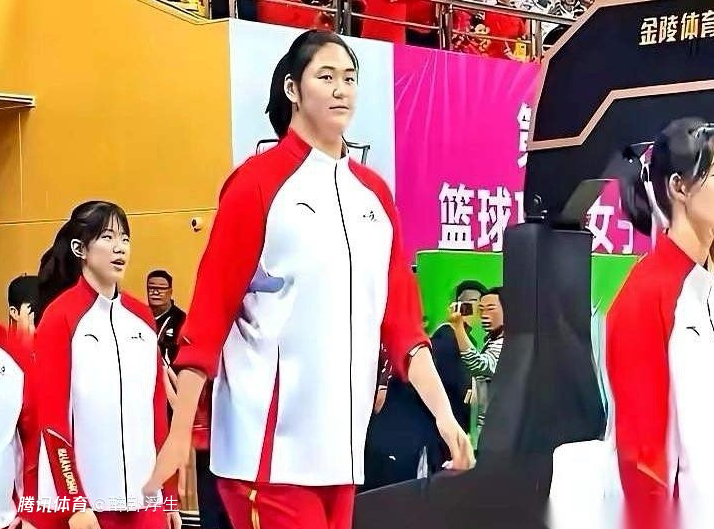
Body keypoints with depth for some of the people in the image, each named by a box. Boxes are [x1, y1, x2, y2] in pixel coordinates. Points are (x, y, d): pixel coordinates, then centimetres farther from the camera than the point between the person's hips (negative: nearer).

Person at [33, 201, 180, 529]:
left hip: (144, 496, 5)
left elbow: (157, 406, 10)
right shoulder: (59, 317, -6)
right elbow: (51, 416, -9)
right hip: (82, 496, -4)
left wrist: (169, 494, 8)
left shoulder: (142, 317, 9)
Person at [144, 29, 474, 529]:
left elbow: (400, 315, 11)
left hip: (341, 442, 6)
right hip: (271, 444, -6)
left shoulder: (374, 193, 12)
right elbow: (210, 311, -7)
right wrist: (179, 436, -9)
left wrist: (443, 411, 1)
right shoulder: (258, 181, -5)